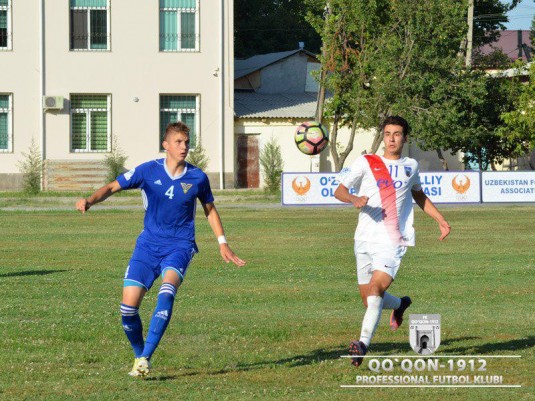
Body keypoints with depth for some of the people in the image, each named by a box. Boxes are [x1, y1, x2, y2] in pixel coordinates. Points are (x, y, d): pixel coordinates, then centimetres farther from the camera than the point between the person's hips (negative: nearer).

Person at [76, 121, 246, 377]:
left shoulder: (197, 178, -1)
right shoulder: (148, 171, -4)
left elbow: (209, 209, 16)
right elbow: (113, 187, -3)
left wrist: (222, 243, 12)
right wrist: (90, 200, -23)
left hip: (179, 247, -1)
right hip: (148, 245, 1)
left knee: (167, 291, -31)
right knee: (128, 306, -10)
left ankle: (145, 358, -30)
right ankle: (139, 356, 17)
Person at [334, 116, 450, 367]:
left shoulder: (410, 166, 13)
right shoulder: (366, 163, 5)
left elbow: (419, 195, 32)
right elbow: (339, 190, 3)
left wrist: (441, 220, 25)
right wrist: (354, 198, -19)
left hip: (392, 240, -1)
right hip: (365, 239, 1)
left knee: (376, 288, -23)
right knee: (368, 299, 5)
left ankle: (364, 342, -27)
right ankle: (400, 304, 38)